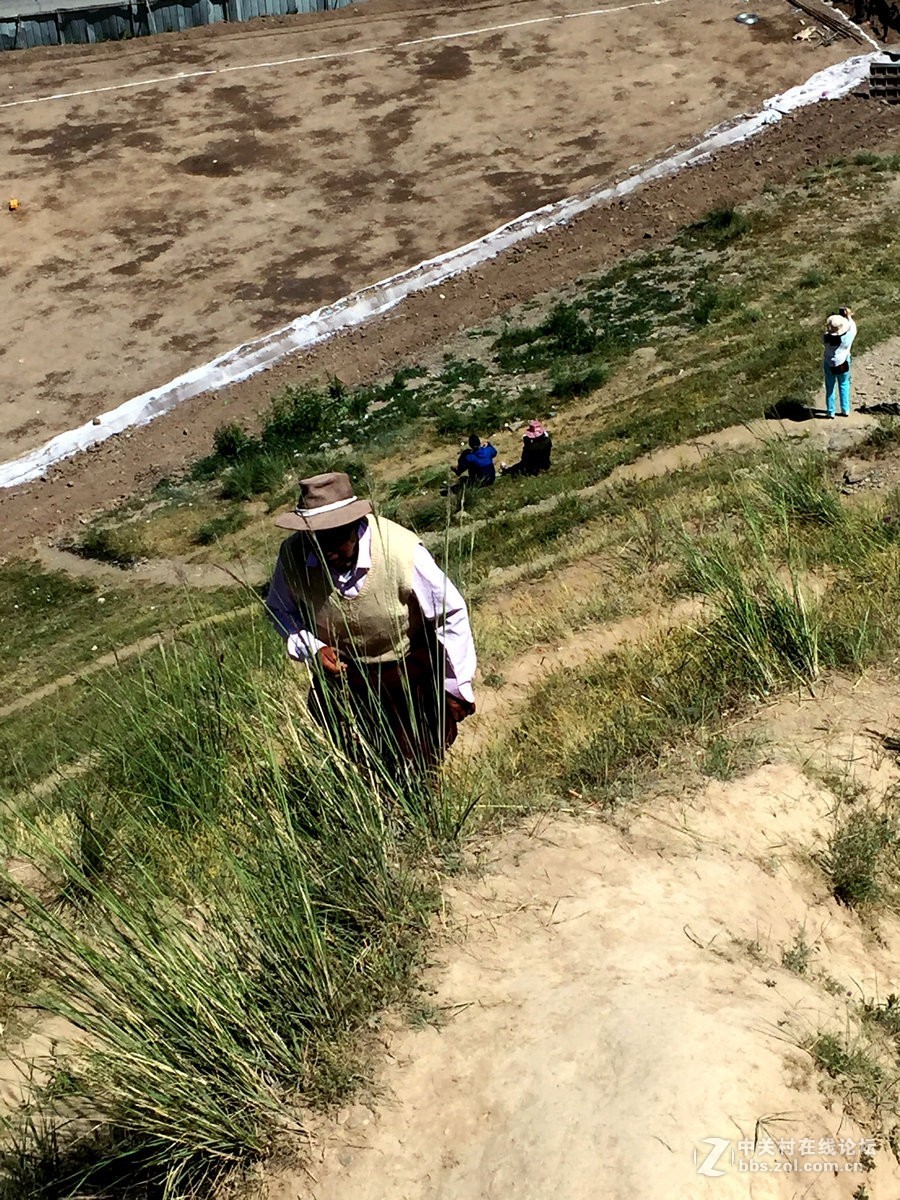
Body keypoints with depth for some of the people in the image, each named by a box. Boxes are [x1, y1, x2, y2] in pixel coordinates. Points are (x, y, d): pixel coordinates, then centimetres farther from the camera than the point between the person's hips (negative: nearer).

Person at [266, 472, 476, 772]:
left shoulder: (402, 552, -31)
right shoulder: (292, 555, -22)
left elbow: (451, 615, -18)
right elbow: (279, 609, -1)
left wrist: (457, 687, -12)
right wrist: (312, 648, -20)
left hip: (411, 671, -2)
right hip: (339, 671, 3)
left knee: (419, 768, 14)